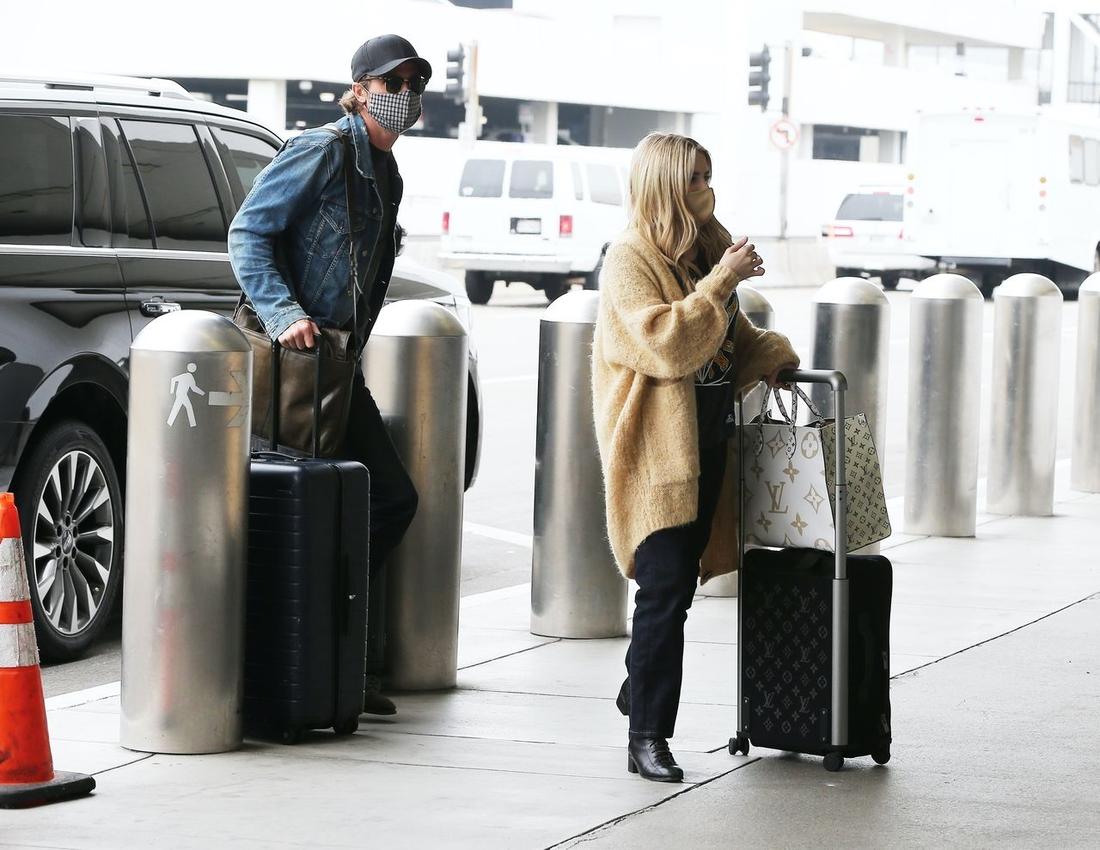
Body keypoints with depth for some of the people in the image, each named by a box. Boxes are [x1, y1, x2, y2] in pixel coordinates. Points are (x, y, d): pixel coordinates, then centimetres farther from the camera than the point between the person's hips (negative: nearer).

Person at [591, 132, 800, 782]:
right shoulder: (630, 260, -9)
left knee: (680, 583, 12)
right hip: (656, 448, -8)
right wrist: (722, 282, -20)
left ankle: (639, 691, 31)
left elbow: (735, 337, 27)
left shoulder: (707, 251, 15)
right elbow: (663, 341, -22)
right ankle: (648, 736, -8)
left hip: (709, 440, 8)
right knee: (667, 587, -11)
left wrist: (776, 357, 10)